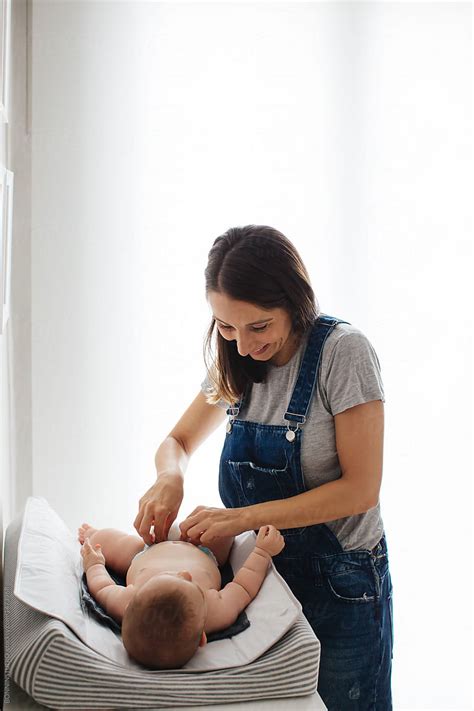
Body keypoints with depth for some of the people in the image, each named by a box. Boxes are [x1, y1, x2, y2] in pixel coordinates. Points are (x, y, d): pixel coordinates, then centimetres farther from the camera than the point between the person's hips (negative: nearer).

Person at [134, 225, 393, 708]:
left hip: (340, 582, -5)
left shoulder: (343, 351, -19)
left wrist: (246, 516, -24)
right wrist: (169, 478, -15)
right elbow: (177, 442, 9)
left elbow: (361, 488, -20)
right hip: (265, 572, 5)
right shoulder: (236, 363, -1)